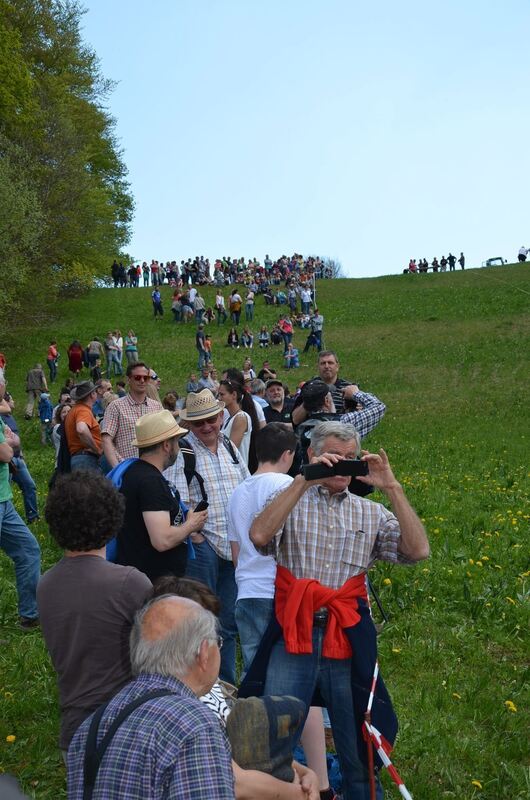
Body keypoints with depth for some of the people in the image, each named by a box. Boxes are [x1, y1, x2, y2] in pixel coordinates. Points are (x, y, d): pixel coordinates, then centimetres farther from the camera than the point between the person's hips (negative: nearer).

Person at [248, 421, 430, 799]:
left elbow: (418, 551, -2)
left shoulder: (372, 514, 12)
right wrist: (305, 481, -16)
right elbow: (260, 535, -16)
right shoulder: (292, 502, 5)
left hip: (348, 636, 2)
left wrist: (392, 488, -7)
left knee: (358, 745, 12)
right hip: (295, 633, -2)